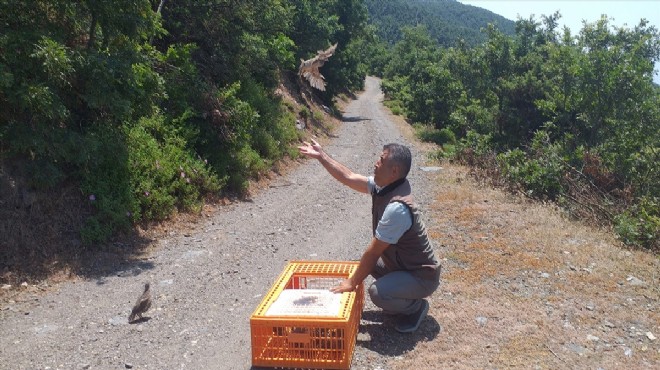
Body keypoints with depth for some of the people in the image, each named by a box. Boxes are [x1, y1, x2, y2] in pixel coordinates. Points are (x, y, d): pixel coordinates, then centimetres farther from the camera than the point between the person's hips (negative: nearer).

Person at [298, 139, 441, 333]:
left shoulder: (396, 208, -33)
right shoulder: (384, 187, -6)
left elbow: (373, 252, -27)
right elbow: (349, 178, 5)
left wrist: (352, 283, -17)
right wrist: (321, 155, 5)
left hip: (422, 275, -9)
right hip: (402, 263, 9)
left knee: (377, 292, -30)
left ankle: (416, 306, -1)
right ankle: (400, 299, 21)